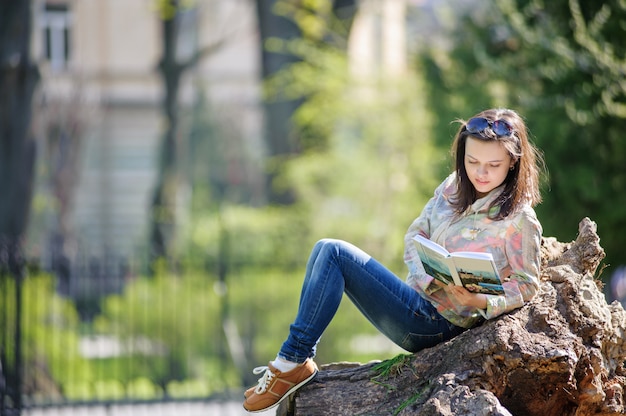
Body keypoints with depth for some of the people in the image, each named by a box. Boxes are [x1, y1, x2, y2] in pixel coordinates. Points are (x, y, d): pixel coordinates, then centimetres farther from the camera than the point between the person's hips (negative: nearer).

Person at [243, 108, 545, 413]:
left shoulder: (519, 219, -12)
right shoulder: (453, 187, 8)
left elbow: (527, 285, -9)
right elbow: (415, 236, 11)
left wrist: (481, 302, -27)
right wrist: (432, 279, -9)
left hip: (438, 322, -8)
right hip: (418, 300, 8)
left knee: (334, 253, -15)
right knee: (325, 250, -1)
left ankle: (294, 361, -13)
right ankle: (294, 359, -6)